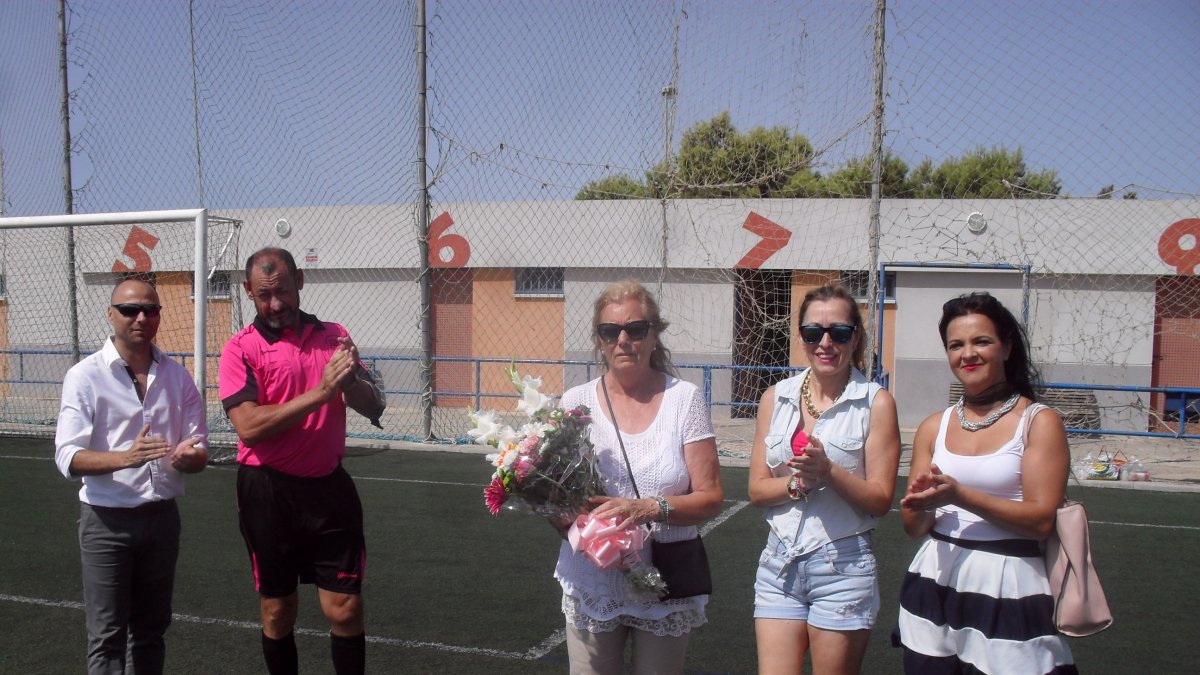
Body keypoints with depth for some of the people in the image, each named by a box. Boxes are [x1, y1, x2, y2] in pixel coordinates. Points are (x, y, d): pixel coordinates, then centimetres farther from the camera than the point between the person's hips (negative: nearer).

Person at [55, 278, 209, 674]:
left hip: (162, 518, 4)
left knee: (151, 629, 16)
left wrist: (188, 456, -20)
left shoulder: (177, 376, 4)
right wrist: (125, 457, -33)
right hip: (107, 522, -4)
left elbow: (197, 452, 4)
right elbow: (68, 458, -15)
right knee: (107, 636, 2)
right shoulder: (85, 377, -8)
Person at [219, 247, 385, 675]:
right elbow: (249, 426, -17)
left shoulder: (333, 336, 5)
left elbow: (374, 408, 3)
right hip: (269, 492, -1)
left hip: (329, 487, 2)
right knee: (277, 612, 12)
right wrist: (320, 392, -23)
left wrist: (351, 379, -19)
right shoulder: (241, 349, -4)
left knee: (345, 610, 2)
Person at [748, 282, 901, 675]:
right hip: (779, 565, 3)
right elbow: (757, 491, 4)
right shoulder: (776, 399, 6)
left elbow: (880, 499, -6)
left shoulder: (876, 402, -4)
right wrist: (800, 481, -15)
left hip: (843, 565, -3)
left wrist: (828, 470, -21)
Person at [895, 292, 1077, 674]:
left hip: (1007, 587, -4)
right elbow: (914, 527, 9)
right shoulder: (934, 427, 8)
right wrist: (921, 504, -14)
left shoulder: (1039, 422, -3)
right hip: (937, 582, 4)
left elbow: (1042, 520, -13)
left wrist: (959, 495, -21)